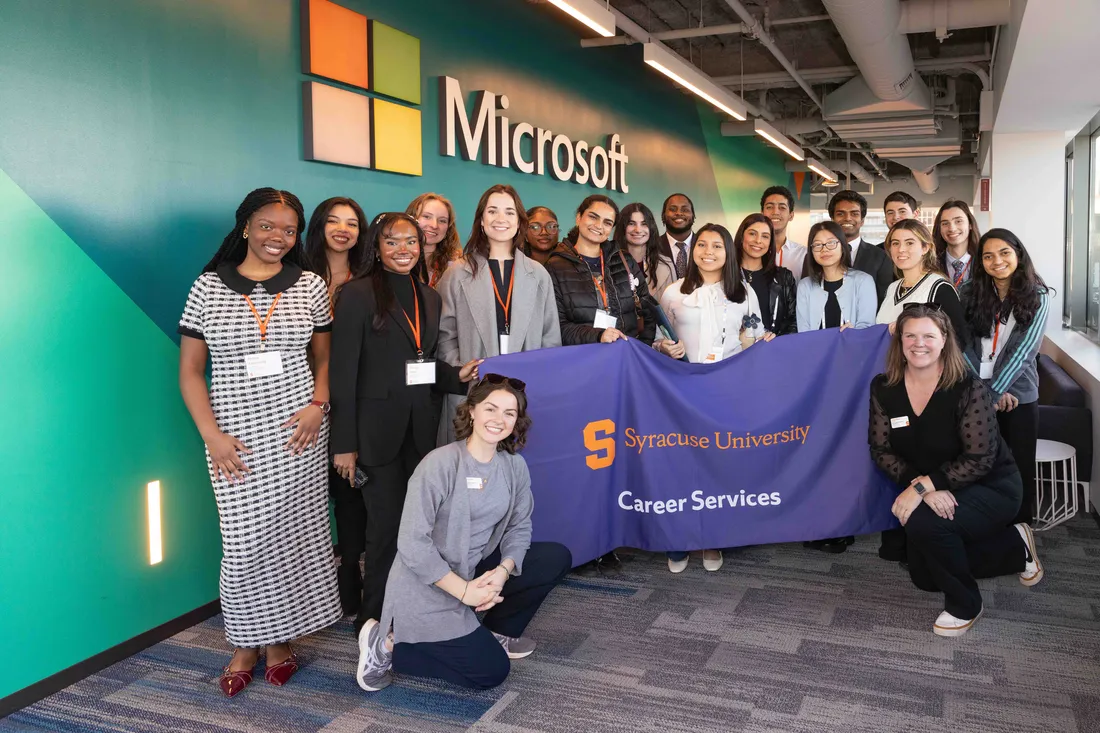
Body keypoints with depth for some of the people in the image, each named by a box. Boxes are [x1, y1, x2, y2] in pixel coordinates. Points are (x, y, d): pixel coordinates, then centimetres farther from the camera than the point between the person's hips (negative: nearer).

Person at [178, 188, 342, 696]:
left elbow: (325, 356, 11)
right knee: (244, 540, 1)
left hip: (295, 431, 1)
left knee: (292, 534, 6)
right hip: (235, 436, -1)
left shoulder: (309, 286, 4)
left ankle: (281, 638, 24)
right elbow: (190, 370, 2)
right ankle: (246, 642, 21)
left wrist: (318, 405, -6)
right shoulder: (209, 287, 1)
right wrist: (211, 434, -7)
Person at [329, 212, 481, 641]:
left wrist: (458, 376, -3)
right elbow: (343, 372, -10)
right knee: (387, 525, 1)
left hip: (422, 428, 5)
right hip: (378, 429, -5)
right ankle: (375, 619, 19)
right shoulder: (358, 294, -7)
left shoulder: (429, 297, 13)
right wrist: (344, 444, -14)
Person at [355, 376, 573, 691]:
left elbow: (519, 527, 0)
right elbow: (412, 543, -24)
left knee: (557, 557, -2)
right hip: (426, 588, -7)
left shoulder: (514, 466, -3)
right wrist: (464, 591, -23)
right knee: (491, 671, -7)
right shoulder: (440, 464, -22)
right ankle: (388, 644, 7)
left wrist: (502, 572, -19)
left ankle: (496, 631, 14)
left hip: (474, 571, 7)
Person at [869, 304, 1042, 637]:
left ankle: (964, 605, -5)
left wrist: (922, 485, -32)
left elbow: (980, 459, -26)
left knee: (923, 522, -34)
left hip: (991, 486, -6)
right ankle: (1016, 547, 33)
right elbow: (881, 450, -11)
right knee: (924, 577, 14)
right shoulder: (883, 388, -12)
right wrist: (923, 487, -26)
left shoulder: (968, 389, -25)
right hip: (936, 494, 6)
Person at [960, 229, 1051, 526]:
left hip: (1017, 394, -1)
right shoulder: (970, 293, 3)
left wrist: (995, 391, -14)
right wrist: (982, 389, -11)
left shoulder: (1037, 296, 0)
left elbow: (1024, 348, -8)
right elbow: (963, 343, -3)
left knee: (1019, 467, 4)